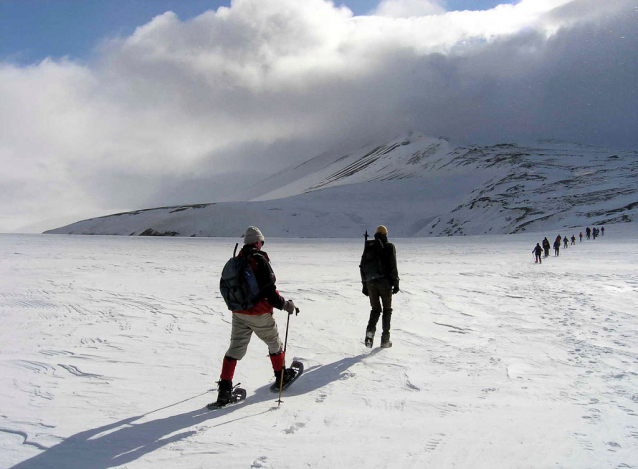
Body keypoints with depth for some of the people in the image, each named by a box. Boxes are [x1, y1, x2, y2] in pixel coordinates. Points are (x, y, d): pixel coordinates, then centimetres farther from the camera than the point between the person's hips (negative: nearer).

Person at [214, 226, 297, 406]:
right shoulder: (260, 260, -17)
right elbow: (269, 290, -20)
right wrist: (285, 305, -7)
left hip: (238, 314, 5)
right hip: (259, 314, -5)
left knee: (235, 349, 8)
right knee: (274, 343, 18)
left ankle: (224, 388, 0)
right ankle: (281, 375, 33)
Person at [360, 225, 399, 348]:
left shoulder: (368, 247, 11)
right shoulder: (389, 247, -2)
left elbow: (362, 266, 11)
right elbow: (393, 266, -9)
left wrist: (364, 285, 16)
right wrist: (396, 283, -4)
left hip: (370, 282, 3)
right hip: (384, 282, -3)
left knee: (375, 310, 15)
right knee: (387, 310, 11)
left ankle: (370, 330, -13)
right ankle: (385, 339, 8)